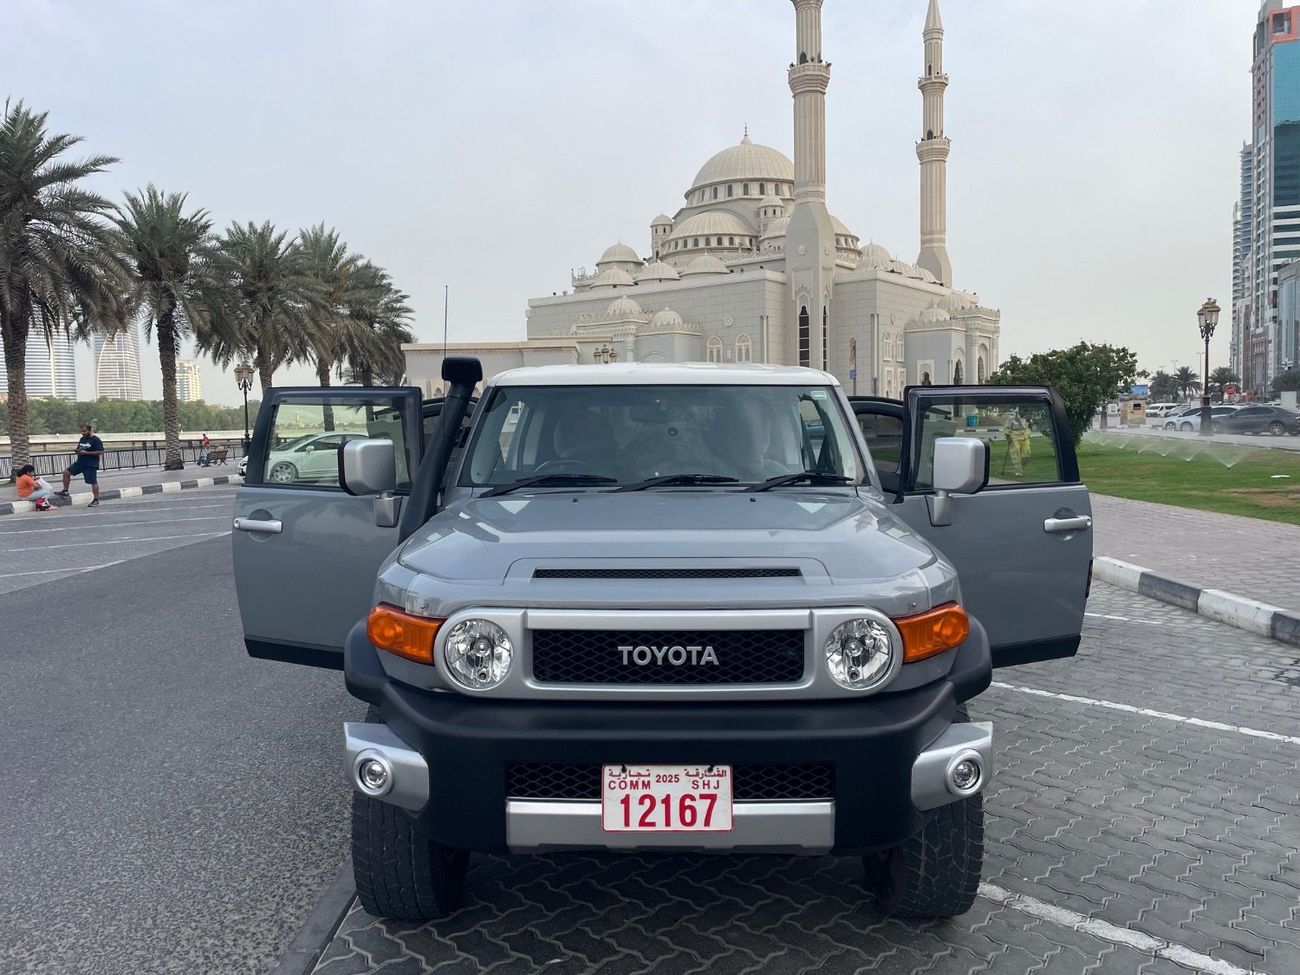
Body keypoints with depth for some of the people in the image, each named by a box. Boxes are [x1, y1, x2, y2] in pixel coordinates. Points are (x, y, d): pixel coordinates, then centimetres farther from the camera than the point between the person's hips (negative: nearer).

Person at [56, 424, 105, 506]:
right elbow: (79, 449, 25)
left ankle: (96, 500, 6)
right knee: (66, 472, 2)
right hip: (80, 462, 8)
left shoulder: (96, 440, -10)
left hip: (91, 465, -8)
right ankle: (65, 491, 13)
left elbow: (100, 452, -18)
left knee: (93, 482, -4)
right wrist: (78, 451, -1)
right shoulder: (82, 439, 14)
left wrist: (86, 452, -20)